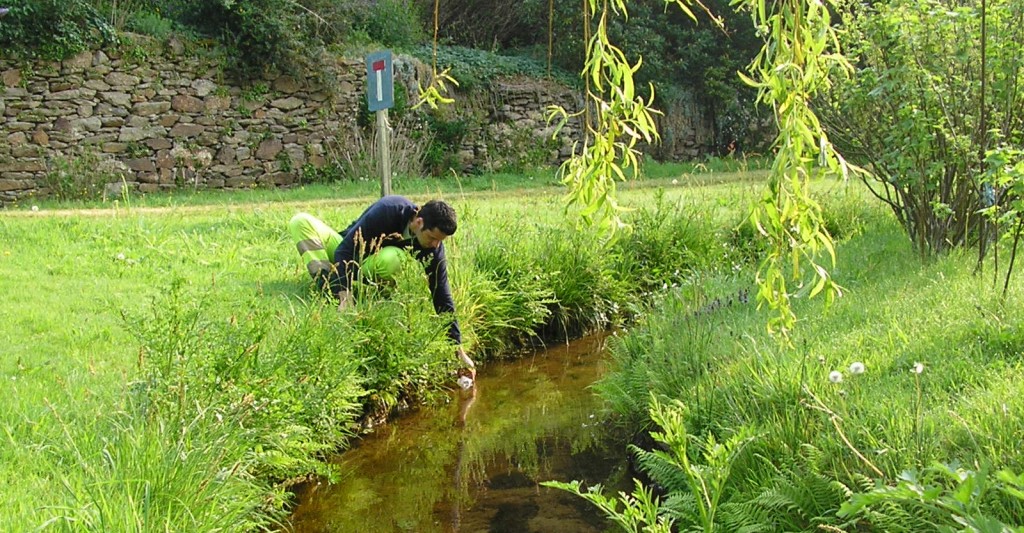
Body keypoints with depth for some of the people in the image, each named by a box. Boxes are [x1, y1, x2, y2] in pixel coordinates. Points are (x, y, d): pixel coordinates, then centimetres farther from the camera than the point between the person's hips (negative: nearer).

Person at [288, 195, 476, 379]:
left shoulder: (434, 247, -20)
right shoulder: (388, 210, -32)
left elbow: (442, 297, -14)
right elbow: (344, 251, -30)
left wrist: (458, 349, -16)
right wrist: (344, 294, -43)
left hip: (369, 267, 0)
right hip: (346, 255, 0)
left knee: (392, 258, -37)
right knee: (301, 222, -26)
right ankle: (328, 290, -31)